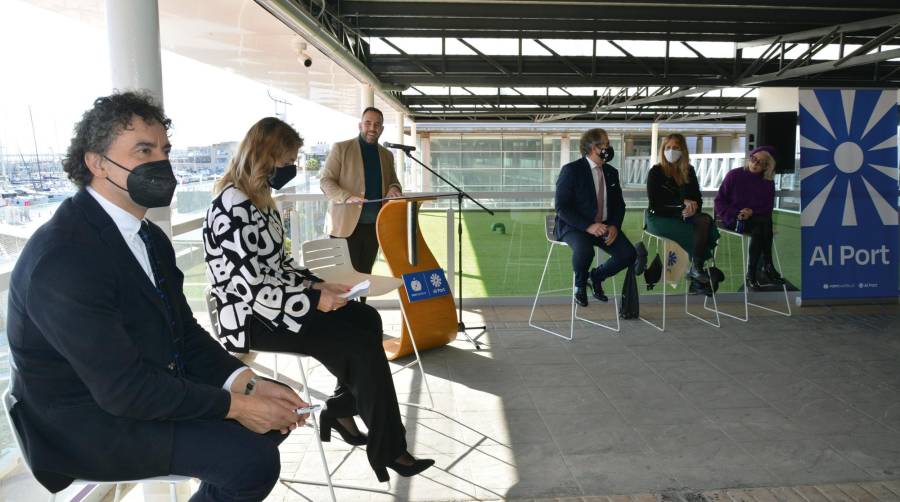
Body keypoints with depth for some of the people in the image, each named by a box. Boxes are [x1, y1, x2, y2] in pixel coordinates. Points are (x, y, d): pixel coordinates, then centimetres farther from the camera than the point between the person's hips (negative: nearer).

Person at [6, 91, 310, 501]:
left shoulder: (150, 237, 4)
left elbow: (185, 332, 6)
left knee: (276, 411, 3)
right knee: (251, 457, -20)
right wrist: (234, 405, -20)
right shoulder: (63, 256, -24)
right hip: (85, 421, -8)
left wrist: (247, 383, -10)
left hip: (155, 387, 9)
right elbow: (123, 388, -26)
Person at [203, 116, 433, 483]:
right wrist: (313, 298, -20)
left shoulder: (259, 199, 10)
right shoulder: (233, 208, -21)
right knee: (362, 342, -14)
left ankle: (342, 408, 14)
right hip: (254, 320, -9)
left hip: (275, 306, 9)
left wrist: (315, 283, 1)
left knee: (366, 320, 0)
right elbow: (250, 287, -25)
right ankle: (387, 450, -1)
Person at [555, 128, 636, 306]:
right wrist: (588, 226, -25)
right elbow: (561, 207, -15)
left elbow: (619, 204, 14)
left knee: (628, 254, -16)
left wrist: (614, 226, -7)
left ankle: (597, 275, 13)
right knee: (584, 250, -37)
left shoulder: (611, 172, 10)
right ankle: (580, 283, -2)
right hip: (574, 225, -5)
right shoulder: (571, 170, -10)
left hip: (605, 226, 6)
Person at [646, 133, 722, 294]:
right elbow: (655, 204, -8)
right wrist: (683, 202, -14)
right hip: (659, 218, -5)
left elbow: (697, 198, 11)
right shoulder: (656, 172, -3)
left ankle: (696, 268, -24)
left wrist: (692, 207, -14)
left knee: (706, 220, -26)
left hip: (682, 215, 5)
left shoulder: (689, 171, 10)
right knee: (700, 231, -25)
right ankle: (696, 268, -10)